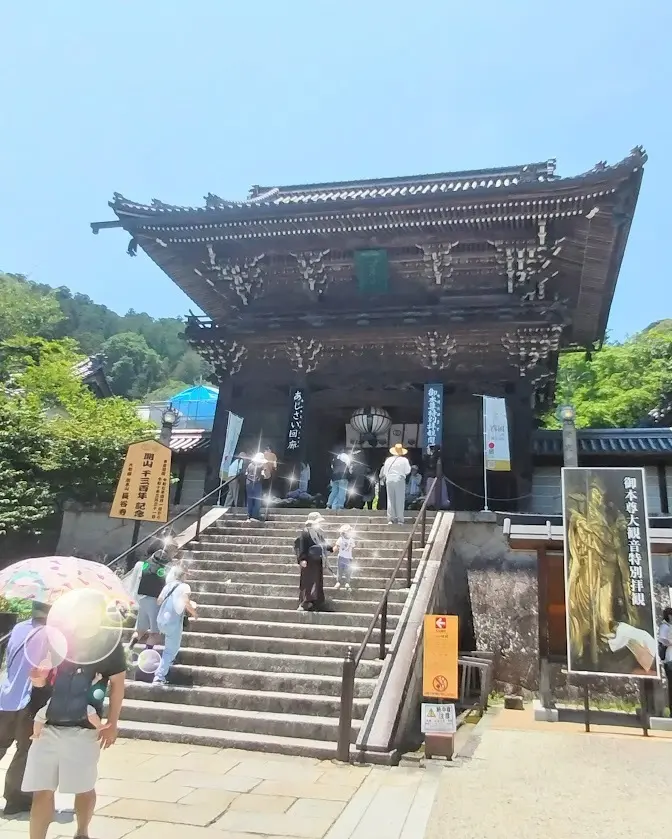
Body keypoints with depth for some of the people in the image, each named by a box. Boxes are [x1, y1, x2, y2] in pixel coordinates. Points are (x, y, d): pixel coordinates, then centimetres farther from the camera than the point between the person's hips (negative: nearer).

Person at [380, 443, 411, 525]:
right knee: (400, 501, 3)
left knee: (390, 500, 9)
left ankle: (390, 519, 7)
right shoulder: (404, 460, -4)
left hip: (389, 480, 3)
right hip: (400, 480, -3)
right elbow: (407, 471, 0)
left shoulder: (388, 460, 5)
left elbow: (384, 472, 8)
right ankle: (400, 519, 2)